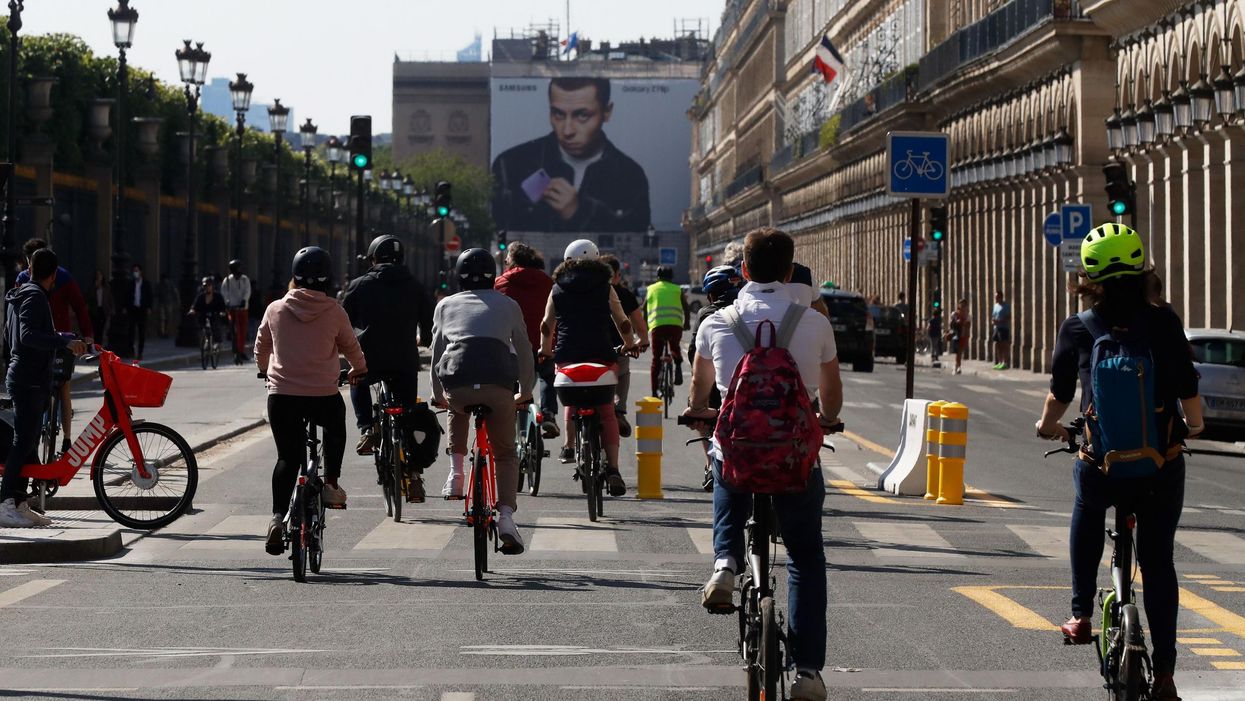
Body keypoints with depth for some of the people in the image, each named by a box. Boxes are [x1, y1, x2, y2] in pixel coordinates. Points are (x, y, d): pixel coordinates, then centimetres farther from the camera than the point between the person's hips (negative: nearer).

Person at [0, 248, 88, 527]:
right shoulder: (35, 296, -13)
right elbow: (28, 335, -27)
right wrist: (65, 341, -34)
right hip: (30, 381, -10)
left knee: (26, 443, 11)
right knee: (23, 443, -11)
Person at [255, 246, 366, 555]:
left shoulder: (275, 309, 2)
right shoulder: (334, 312, -2)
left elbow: (261, 349, 17)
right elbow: (350, 346, 14)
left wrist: (266, 369, 39)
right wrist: (359, 369, 35)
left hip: (282, 395, 1)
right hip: (324, 395, -1)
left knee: (287, 457, 11)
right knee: (335, 427, 32)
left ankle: (278, 517, -3)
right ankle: (331, 484, 22)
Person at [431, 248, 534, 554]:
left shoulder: (446, 305, 24)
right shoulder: (507, 305, 23)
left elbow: (436, 352, 27)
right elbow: (524, 351, 25)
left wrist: (438, 395, 40)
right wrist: (525, 392, 39)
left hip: (456, 384, 1)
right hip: (498, 385, -1)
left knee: (458, 411, 38)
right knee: (506, 454, 14)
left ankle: (455, 472, 24)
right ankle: (506, 515, -5)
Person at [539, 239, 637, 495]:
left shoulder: (557, 289, 12)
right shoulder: (605, 288, 9)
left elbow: (547, 324, 19)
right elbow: (622, 322, 14)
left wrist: (545, 349, 36)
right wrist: (630, 344, 32)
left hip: (567, 355, 1)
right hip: (600, 355, -1)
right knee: (606, 411, -1)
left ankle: (569, 446, 28)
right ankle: (612, 468, -10)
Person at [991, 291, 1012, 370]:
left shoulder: (1006, 305, -6)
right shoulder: (995, 305, 17)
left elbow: (1008, 317, -12)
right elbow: (993, 316, 22)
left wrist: (998, 321, -20)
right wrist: (992, 321, -1)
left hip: (1004, 328, -8)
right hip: (996, 328, 8)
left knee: (1004, 345, -7)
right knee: (997, 345, 8)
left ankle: (1005, 363, -6)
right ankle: (1000, 362, 15)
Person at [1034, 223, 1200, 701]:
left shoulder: (1078, 329, -4)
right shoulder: (1164, 323, -3)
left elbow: (1060, 394, 7)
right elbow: (1188, 390, 4)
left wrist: (1048, 426, 29)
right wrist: (1194, 426, 26)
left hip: (1100, 466, 0)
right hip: (1163, 467, 0)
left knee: (1087, 512, 34)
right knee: (1158, 562, 14)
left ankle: (1081, 616, 28)